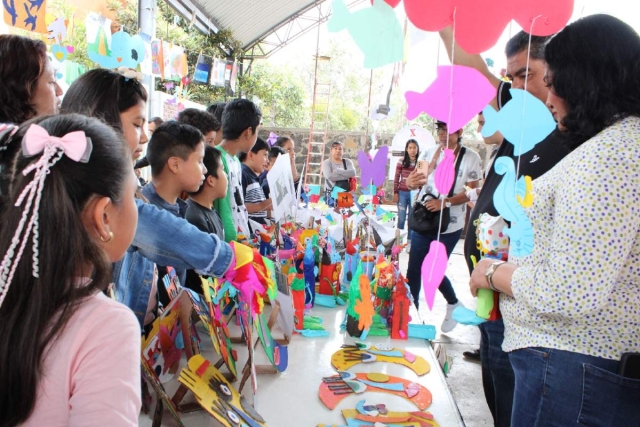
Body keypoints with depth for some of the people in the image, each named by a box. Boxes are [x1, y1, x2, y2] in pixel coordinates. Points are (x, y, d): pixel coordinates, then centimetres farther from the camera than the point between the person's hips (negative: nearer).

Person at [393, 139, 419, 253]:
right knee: (401, 218, 4)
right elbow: (396, 178, 2)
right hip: (402, 193, 0)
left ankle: (409, 241, 17)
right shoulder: (401, 162, 0)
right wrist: (395, 193, -2)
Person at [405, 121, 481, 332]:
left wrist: (445, 202, -23)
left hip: (449, 226, -4)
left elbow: (472, 192, -9)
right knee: (413, 269, 3)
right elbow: (412, 180, 2)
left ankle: (453, 305, 29)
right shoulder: (428, 153, 5)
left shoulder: (471, 157, -6)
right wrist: (411, 181, -23)